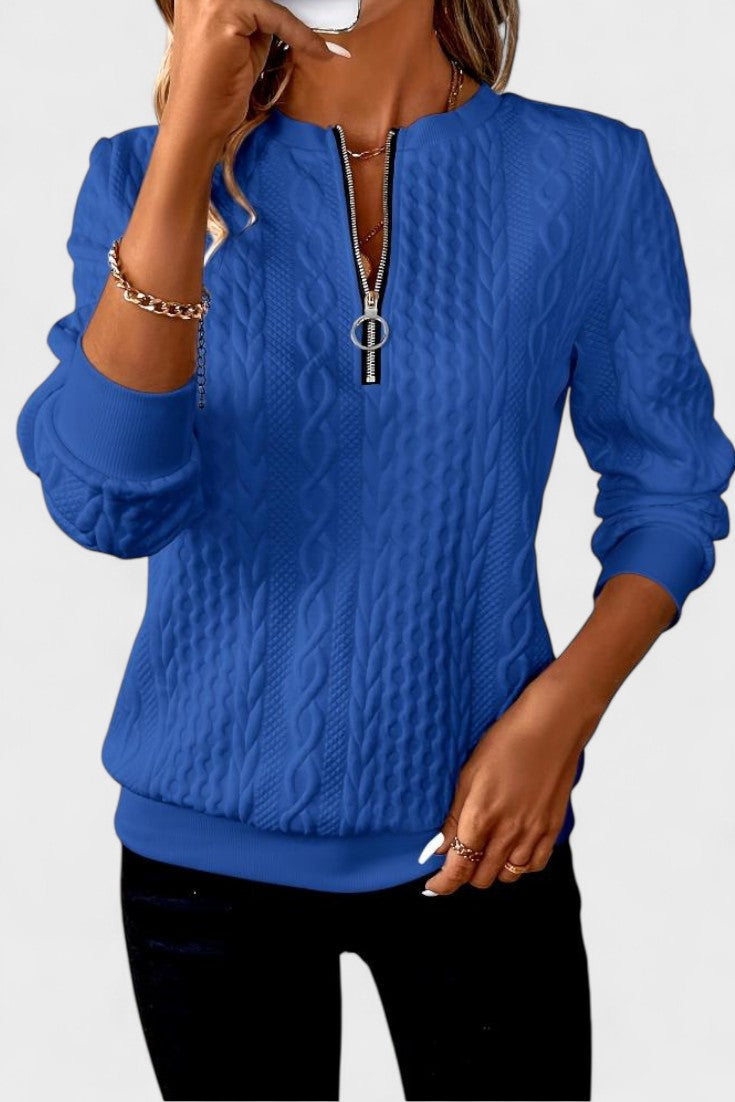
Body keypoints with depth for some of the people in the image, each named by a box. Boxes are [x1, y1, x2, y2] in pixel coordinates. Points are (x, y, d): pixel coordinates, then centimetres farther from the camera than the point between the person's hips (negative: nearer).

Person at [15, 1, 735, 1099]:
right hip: (207, 831, 1)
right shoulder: (145, 175, -5)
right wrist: (191, 141, -26)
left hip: (474, 834, 0)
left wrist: (560, 712, -13)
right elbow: (111, 504, -20)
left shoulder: (588, 174, -6)